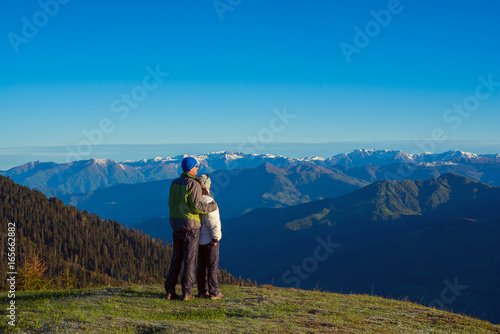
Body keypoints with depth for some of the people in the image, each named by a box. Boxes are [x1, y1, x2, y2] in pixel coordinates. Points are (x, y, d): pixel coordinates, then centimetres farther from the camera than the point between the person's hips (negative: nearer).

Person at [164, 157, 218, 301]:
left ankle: (170, 291, 10)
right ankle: (186, 292, 3)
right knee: (190, 260, 2)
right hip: (191, 227, -6)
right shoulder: (194, 184, -13)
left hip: (176, 226, 7)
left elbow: (171, 204, 15)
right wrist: (212, 206, -6)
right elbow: (196, 206, -19)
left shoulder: (174, 183, 10)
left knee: (176, 259, 13)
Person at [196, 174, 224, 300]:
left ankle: (202, 291, 16)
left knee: (202, 265, 13)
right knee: (213, 266, -1)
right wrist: (215, 237, -15)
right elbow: (212, 221, -21)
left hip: (198, 238, 8)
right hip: (209, 238, -8)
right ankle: (213, 292, 1)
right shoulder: (207, 201, -19)